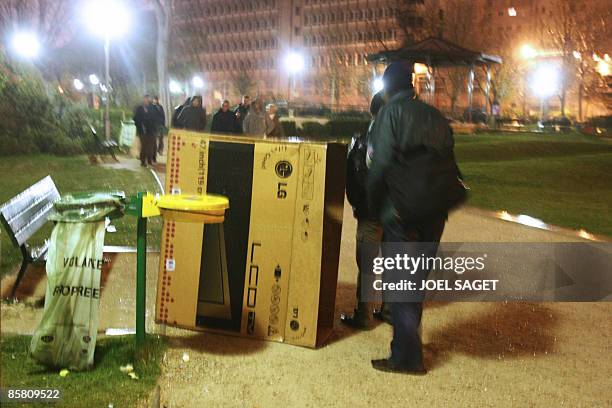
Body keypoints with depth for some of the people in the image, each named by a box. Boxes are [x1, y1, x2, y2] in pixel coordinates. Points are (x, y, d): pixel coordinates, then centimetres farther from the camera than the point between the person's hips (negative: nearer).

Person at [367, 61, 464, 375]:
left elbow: (381, 163, -14)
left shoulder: (391, 113, -5)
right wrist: (441, 199, 15)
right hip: (435, 211, 7)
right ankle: (408, 346, 29)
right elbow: (448, 162, 11)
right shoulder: (435, 116, 14)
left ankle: (407, 357, 3)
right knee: (416, 279, 17)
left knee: (398, 283, 1)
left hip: (402, 213, -6)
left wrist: (374, 204, -3)